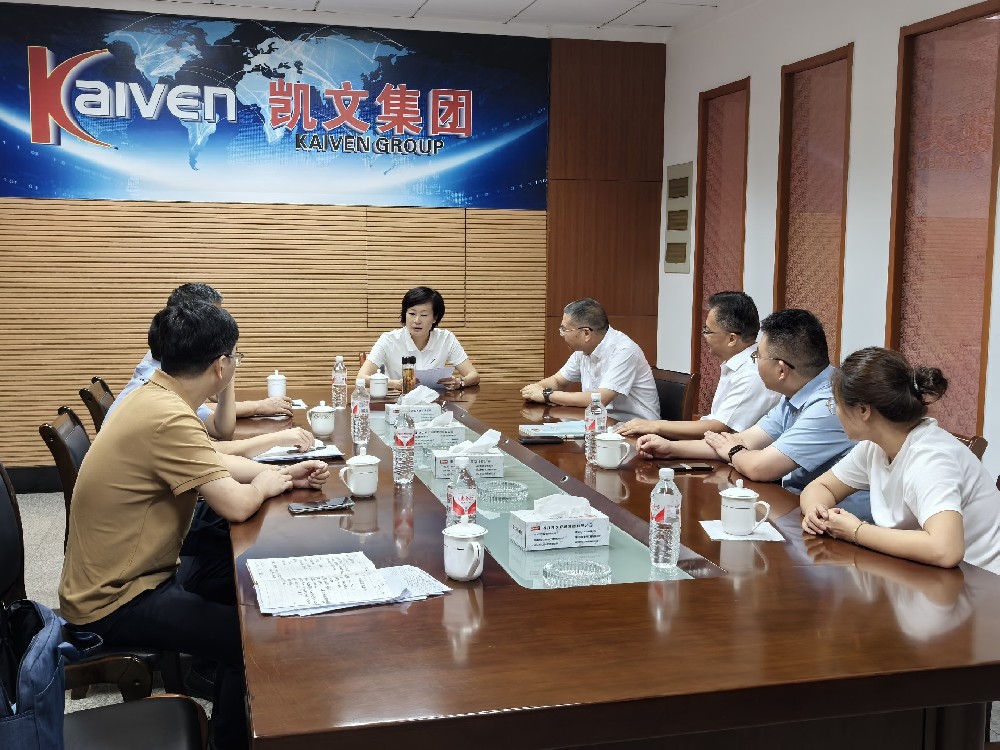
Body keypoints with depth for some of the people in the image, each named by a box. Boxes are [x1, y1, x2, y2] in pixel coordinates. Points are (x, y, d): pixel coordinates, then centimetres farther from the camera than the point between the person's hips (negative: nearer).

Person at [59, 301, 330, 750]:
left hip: (123, 574, 10)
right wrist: (269, 482, -7)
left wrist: (284, 473, 4)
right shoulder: (168, 418, -29)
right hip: (115, 602, -10)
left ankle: (226, 680, 35)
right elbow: (237, 505, -29)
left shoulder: (157, 396, 2)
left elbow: (215, 462, 16)